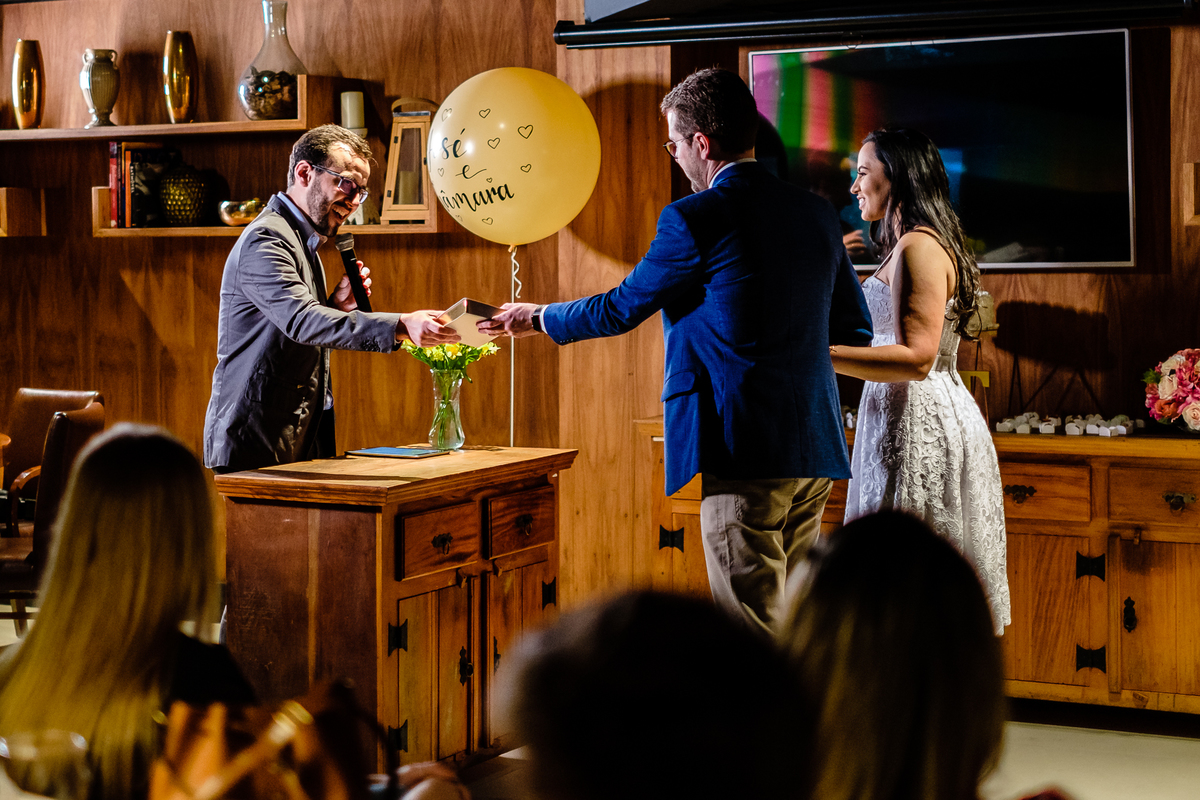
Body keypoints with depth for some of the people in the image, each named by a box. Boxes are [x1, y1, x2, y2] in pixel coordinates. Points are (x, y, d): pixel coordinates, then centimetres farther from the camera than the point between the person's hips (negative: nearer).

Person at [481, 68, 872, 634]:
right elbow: (855, 329, 16)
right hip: (816, 448, 8)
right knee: (789, 622, 16)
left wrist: (538, 318, 17)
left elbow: (621, 309, 2)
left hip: (745, 453, -8)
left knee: (749, 630, -3)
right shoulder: (816, 212, 11)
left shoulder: (696, 219, -10)